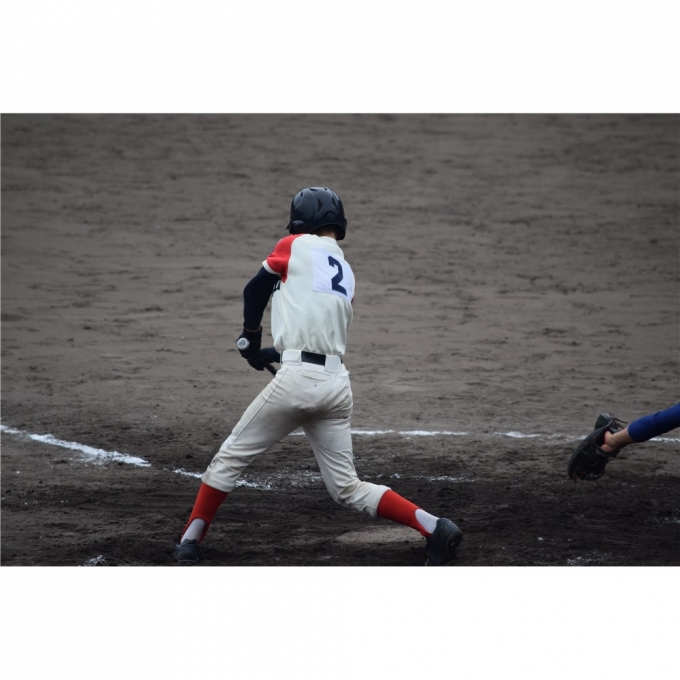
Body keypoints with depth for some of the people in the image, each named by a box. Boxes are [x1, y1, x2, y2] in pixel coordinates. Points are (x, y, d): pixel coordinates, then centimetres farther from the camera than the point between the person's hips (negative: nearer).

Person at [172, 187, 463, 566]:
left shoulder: (295, 246, 3)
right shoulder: (347, 275, 21)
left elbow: (255, 290, 14)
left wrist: (251, 339, 30)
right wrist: (273, 354, 35)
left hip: (298, 378, -6)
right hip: (338, 382, 6)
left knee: (232, 458, 10)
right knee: (348, 488, 11)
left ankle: (191, 541, 12)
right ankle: (434, 528, -1)